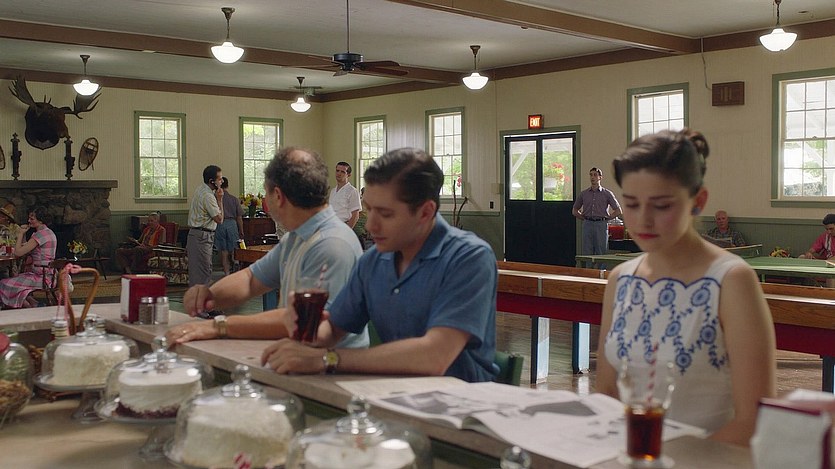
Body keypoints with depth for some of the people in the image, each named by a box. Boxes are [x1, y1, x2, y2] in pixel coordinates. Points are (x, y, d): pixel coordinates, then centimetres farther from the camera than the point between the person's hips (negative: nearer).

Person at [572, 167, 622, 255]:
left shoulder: (607, 193, 3)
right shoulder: (584, 194, 10)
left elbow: (618, 211, 5)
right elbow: (575, 210, 18)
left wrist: (606, 218, 0)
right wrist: (585, 218, 8)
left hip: (601, 225, -2)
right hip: (587, 225, 2)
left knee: (601, 254, 0)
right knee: (587, 253, 2)